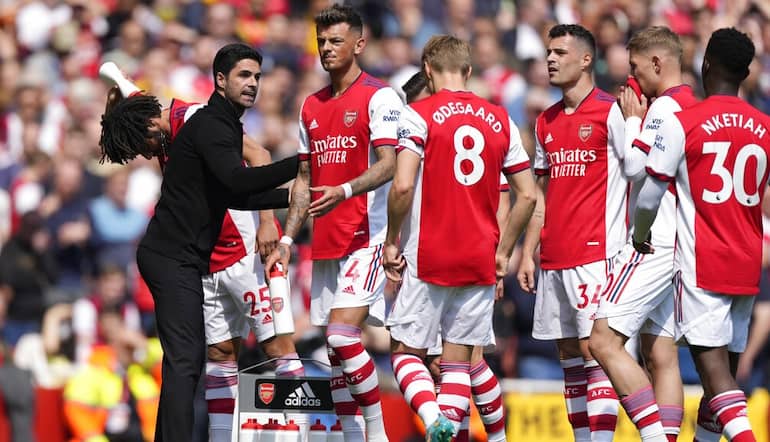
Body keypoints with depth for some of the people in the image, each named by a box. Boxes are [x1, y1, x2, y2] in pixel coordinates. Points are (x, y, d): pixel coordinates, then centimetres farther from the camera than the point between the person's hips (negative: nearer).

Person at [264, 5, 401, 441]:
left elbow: (388, 165, -16)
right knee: (335, 350, 5)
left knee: (343, 335, -19)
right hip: (325, 243, 8)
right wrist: (287, 240, 15)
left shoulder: (379, 97, -5)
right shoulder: (312, 106, 17)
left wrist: (344, 191, -32)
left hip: (366, 237, -8)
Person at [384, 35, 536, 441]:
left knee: (406, 349, 6)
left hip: (428, 259, -4)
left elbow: (402, 186, -16)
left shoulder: (419, 114, -5)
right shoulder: (500, 120, 8)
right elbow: (527, 196, 8)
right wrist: (503, 252, 16)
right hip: (481, 262, 4)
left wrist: (392, 241, -3)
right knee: (458, 358, 10)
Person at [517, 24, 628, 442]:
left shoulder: (611, 112, -6)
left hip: (596, 254, -7)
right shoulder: (546, 122, 16)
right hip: (554, 260, 7)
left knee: (594, 351, -12)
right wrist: (527, 253, 16)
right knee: (569, 356, 7)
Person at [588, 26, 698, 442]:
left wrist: (632, 119, -3)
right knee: (660, 354, 8)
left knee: (604, 341, -13)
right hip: (676, 247, 10)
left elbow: (636, 165, -15)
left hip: (653, 245, -10)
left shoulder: (664, 107, -11)